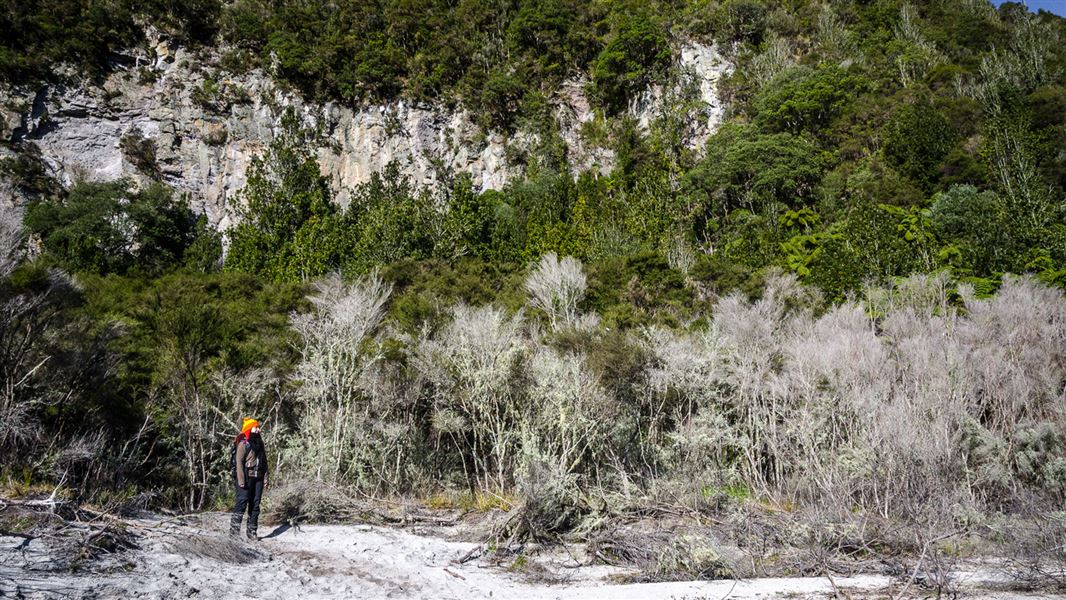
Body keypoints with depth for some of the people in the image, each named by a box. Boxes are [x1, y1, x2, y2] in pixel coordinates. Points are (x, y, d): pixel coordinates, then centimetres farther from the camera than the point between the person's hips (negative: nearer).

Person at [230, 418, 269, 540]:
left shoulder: (259, 443, 17)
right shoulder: (243, 444, -5)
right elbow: (239, 462, -10)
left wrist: (265, 478, 12)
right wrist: (241, 480, -16)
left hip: (258, 478, 7)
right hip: (246, 477, -7)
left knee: (255, 504, 5)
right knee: (242, 501, -13)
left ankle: (252, 531, 10)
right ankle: (234, 529, -7)